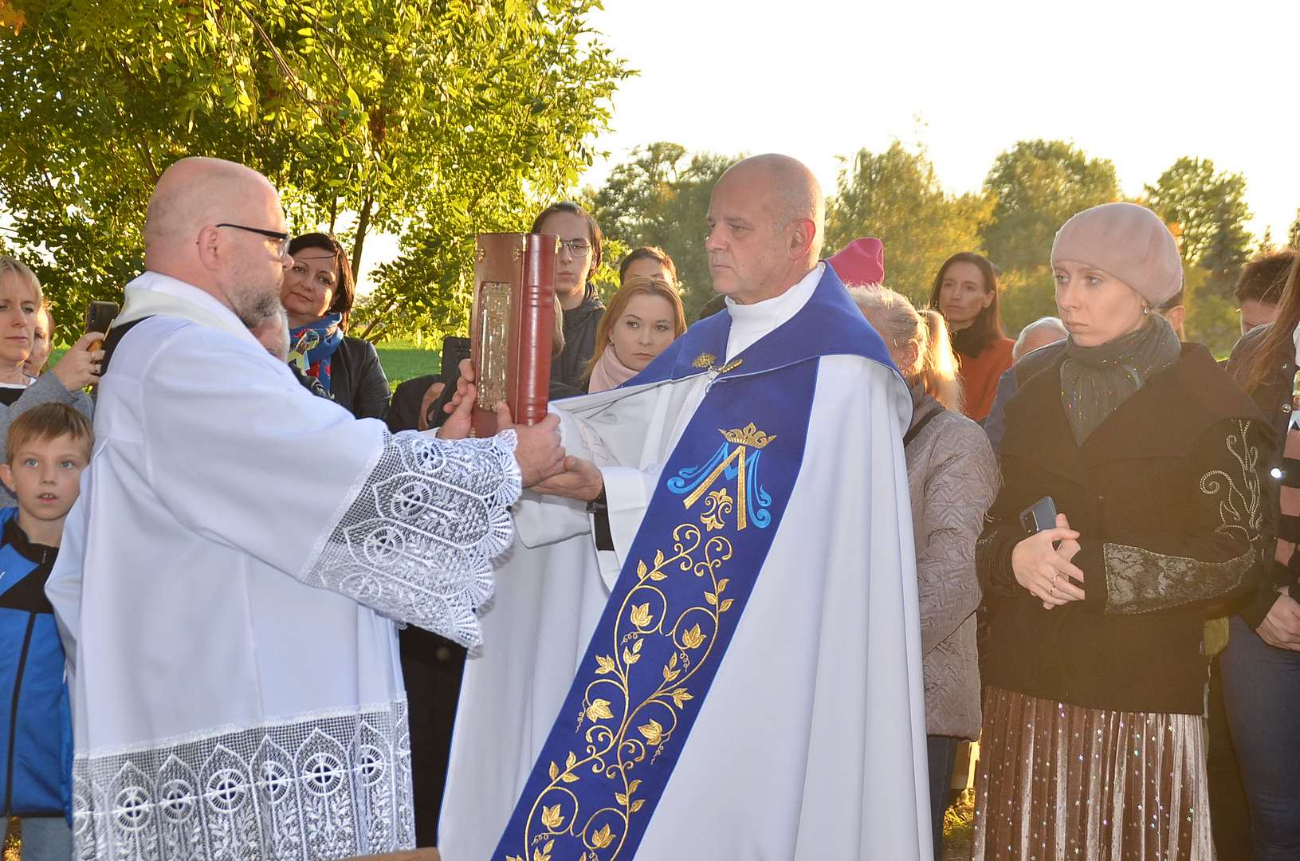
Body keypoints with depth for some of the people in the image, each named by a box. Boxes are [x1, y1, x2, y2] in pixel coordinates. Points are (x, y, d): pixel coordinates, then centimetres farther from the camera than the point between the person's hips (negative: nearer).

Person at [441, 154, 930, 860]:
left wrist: (607, 489, -21)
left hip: (764, 662, -7)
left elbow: (748, 503, -18)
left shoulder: (837, 363, -11)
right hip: (668, 641, 7)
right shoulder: (707, 346, 15)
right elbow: (618, 425, 8)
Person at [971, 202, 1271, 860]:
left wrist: (1094, 569, -16)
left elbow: (1236, 556, -8)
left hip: (1143, 699, -4)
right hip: (1026, 689, 4)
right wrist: (1016, 557, -11)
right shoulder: (1035, 401, 14)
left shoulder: (1207, 404, -2)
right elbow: (992, 538, 13)